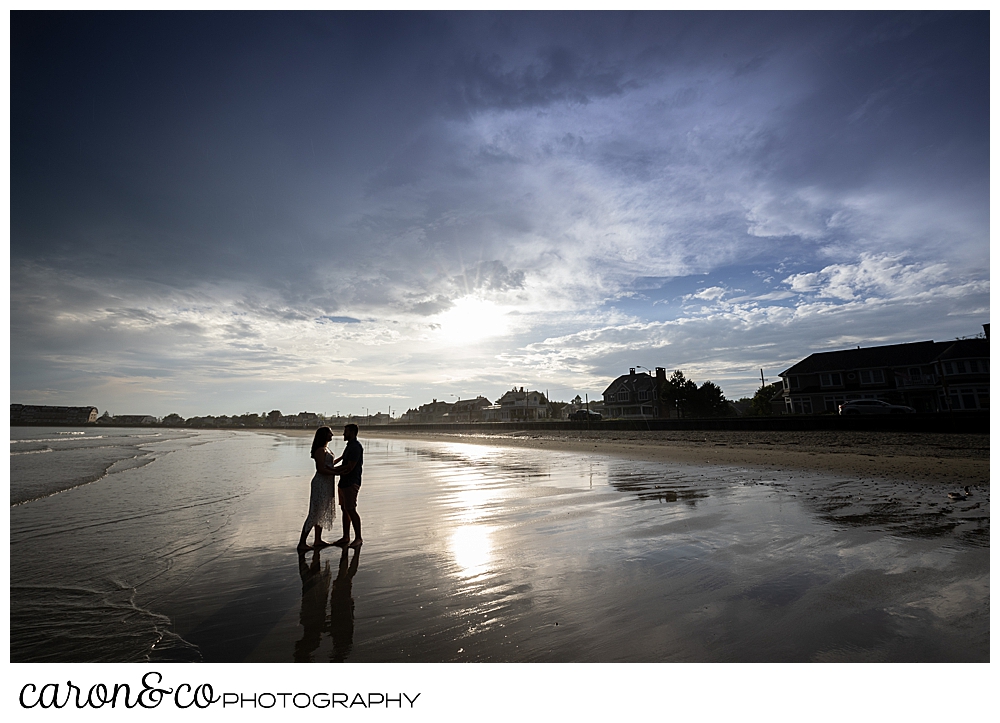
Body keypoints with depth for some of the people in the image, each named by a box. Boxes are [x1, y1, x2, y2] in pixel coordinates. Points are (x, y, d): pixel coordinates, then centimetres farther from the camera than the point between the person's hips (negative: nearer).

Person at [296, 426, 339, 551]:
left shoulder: (324, 449, 13)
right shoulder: (320, 450, -17)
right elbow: (321, 469, -22)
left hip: (326, 485, 10)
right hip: (321, 484, -10)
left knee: (323, 512, 16)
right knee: (314, 514, -5)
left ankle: (318, 540, 25)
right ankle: (301, 543, 1)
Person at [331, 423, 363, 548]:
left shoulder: (356, 447, -17)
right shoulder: (350, 445, 16)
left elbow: (349, 467, -20)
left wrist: (333, 470, -9)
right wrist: (334, 469, 5)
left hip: (351, 483, -10)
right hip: (344, 482, 10)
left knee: (351, 510, -7)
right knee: (344, 509, 12)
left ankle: (358, 539, 2)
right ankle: (346, 537, 21)